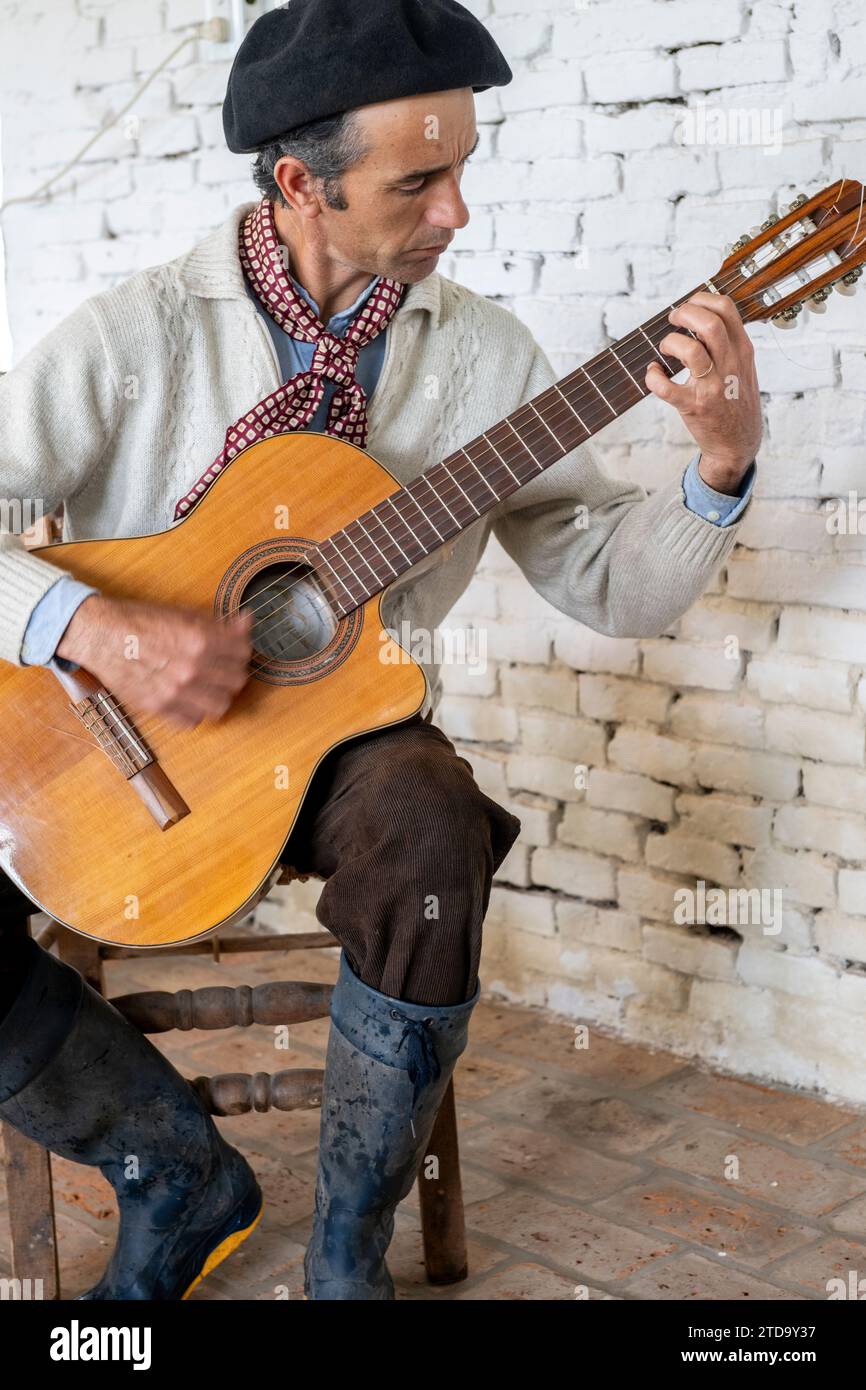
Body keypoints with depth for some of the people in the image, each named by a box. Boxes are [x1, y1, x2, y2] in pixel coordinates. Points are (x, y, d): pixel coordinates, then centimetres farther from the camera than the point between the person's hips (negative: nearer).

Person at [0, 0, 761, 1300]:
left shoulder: (483, 352, -1)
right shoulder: (139, 332, -8)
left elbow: (613, 584, -1)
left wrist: (722, 465, -19)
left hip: (341, 720, 1)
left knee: (427, 831, -34)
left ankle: (348, 1248, -10)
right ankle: (188, 1178, 2)